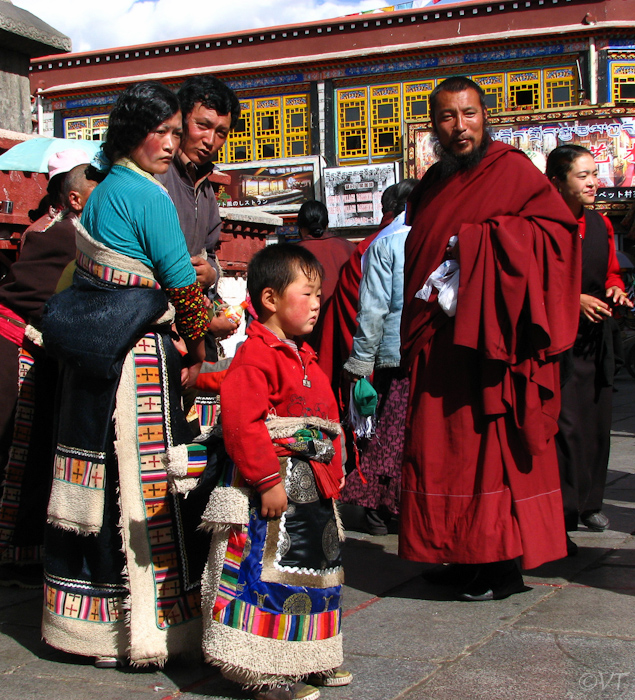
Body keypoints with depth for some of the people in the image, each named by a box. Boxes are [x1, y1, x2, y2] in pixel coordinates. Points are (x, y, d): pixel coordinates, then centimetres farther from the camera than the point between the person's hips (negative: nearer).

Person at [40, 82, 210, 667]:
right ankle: (145, 624, 8)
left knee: (98, 480, 13)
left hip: (91, 351, 9)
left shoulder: (103, 190, 15)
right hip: (139, 356, -9)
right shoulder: (147, 194, -13)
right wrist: (198, 351, 3)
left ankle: (85, 616, 25)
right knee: (143, 483, -1)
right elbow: (183, 285, -13)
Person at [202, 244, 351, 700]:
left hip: (313, 487, 10)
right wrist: (268, 481, -24)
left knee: (316, 568, 18)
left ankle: (310, 659, 32)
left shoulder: (303, 357, 16)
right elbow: (241, 423, -24)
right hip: (275, 482, -10)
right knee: (270, 573, -5)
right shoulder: (256, 355, -15)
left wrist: (333, 471, 19)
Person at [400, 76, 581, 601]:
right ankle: (465, 557, 17)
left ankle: (507, 566, 4)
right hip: (441, 340, 7)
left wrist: (476, 239, -17)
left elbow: (557, 227, -13)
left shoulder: (510, 169, -3)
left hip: (491, 337, -7)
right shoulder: (433, 184, 18)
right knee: (446, 444, 7)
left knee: (492, 441, -5)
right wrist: (415, 336, 14)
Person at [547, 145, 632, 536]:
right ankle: (561, 513, -1)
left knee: (598, 421, 11)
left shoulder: (601, 225, 13)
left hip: (598, 338, 7)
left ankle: (589, 502, 25)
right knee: (566, 425, -9)